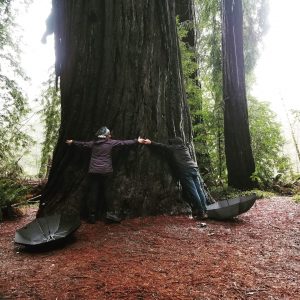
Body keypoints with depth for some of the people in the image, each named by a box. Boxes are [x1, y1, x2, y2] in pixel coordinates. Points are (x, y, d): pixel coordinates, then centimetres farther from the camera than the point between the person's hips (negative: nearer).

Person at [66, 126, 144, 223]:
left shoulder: (93, 143, 8)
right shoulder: (110, 142, -3)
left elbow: (82, 144, 22)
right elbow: (124, 142, -2)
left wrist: (72, 142, 40)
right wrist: (137, 141, 4)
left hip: (93, 172, 3)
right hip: (106, 171, -3)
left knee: (93, 193, 6)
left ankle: (92, 216, 11)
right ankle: (109, 213, 6)